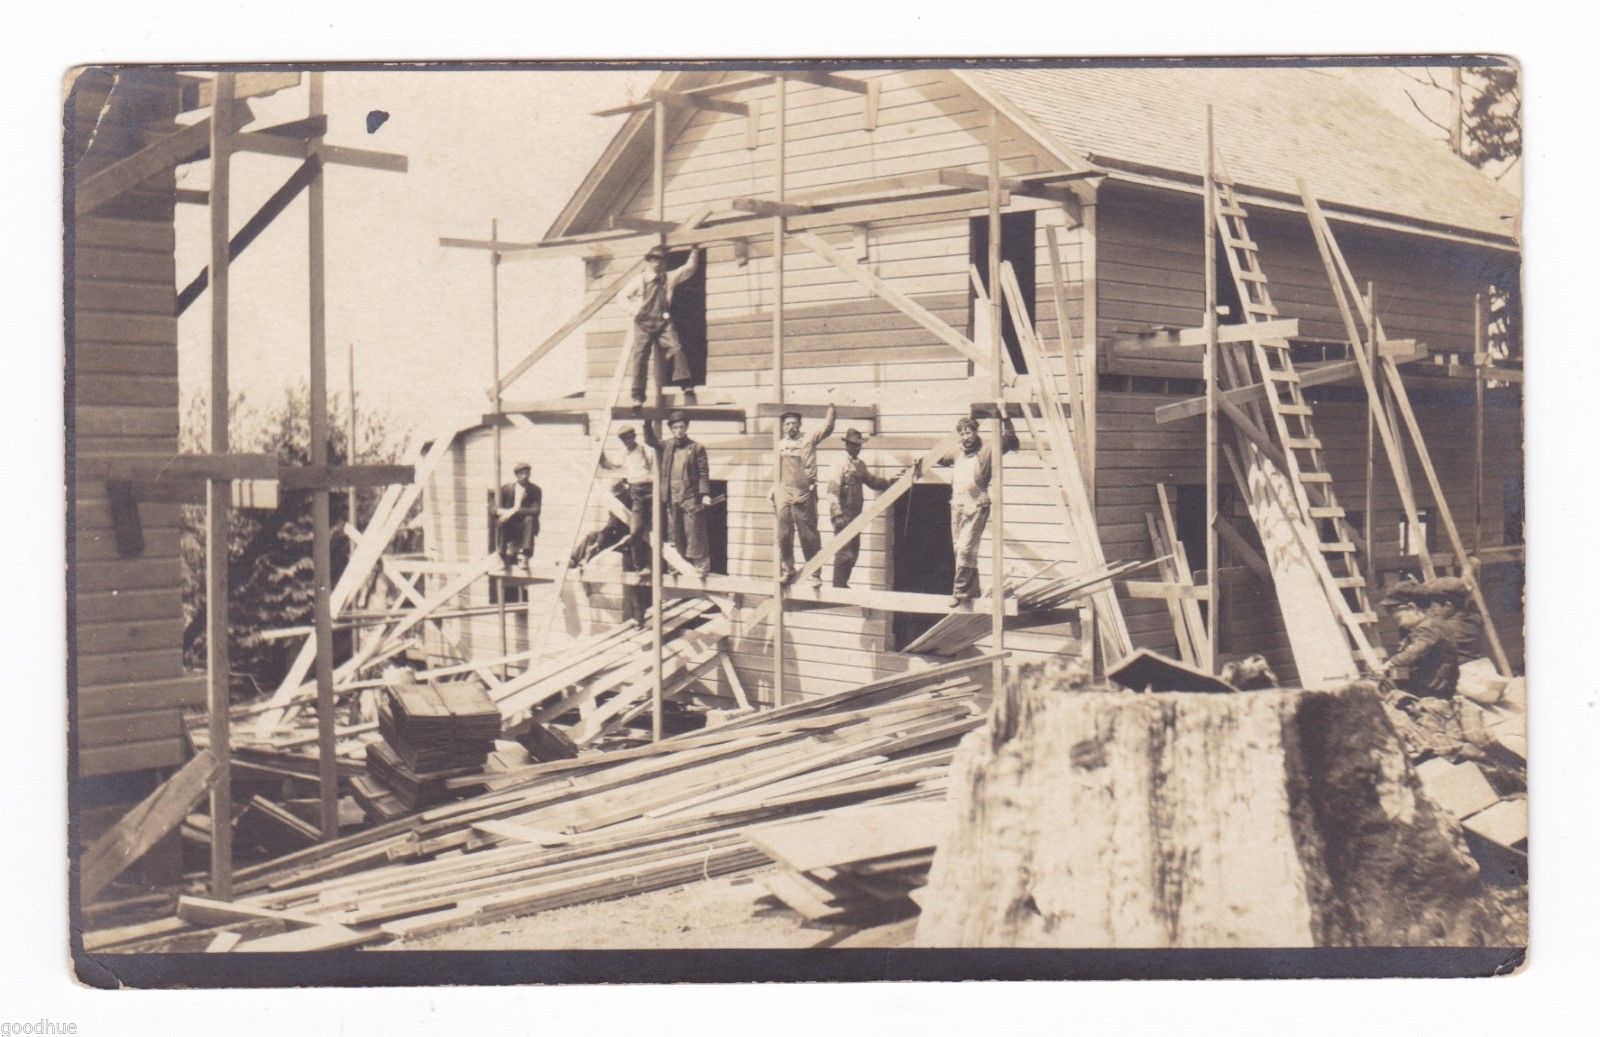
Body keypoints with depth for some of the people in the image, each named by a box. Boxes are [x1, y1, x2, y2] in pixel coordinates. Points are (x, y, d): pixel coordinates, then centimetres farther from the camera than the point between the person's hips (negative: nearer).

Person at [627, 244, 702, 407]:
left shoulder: (670, 277, 13)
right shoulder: (640, 280, 9)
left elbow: (690, 267, 14)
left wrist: (695, 250, 11)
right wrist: (632, 310, -1)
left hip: (663, 322, 1)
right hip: (643, 323, -1)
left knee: (675, 348, -18)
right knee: (640, 355, -6)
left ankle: (687, 387, -20)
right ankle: (638, 396, -2)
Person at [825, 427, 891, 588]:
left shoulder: (860, 464, 13)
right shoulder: (841, 463, -11)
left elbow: (872, 480, 24)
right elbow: (833, 491, -16)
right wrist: (837, 515, -22)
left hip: (855, 514, 8)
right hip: (844, 514, -8)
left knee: (853, 552, 13)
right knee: (844, 552, -8)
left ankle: (843, 583, 23)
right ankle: (838, 586, -2)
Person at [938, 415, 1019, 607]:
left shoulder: (987, 451, -2)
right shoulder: (957, 452, 15)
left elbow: (1010, 441, -9)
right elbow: (942, 459, 36)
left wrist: (1004, 419, -15)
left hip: (976, 507, -7)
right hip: (957, 506, 7)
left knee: (965, 549, -14)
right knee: (960, 549, 9)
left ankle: (960, 591, -10)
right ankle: (972, 589, 19)